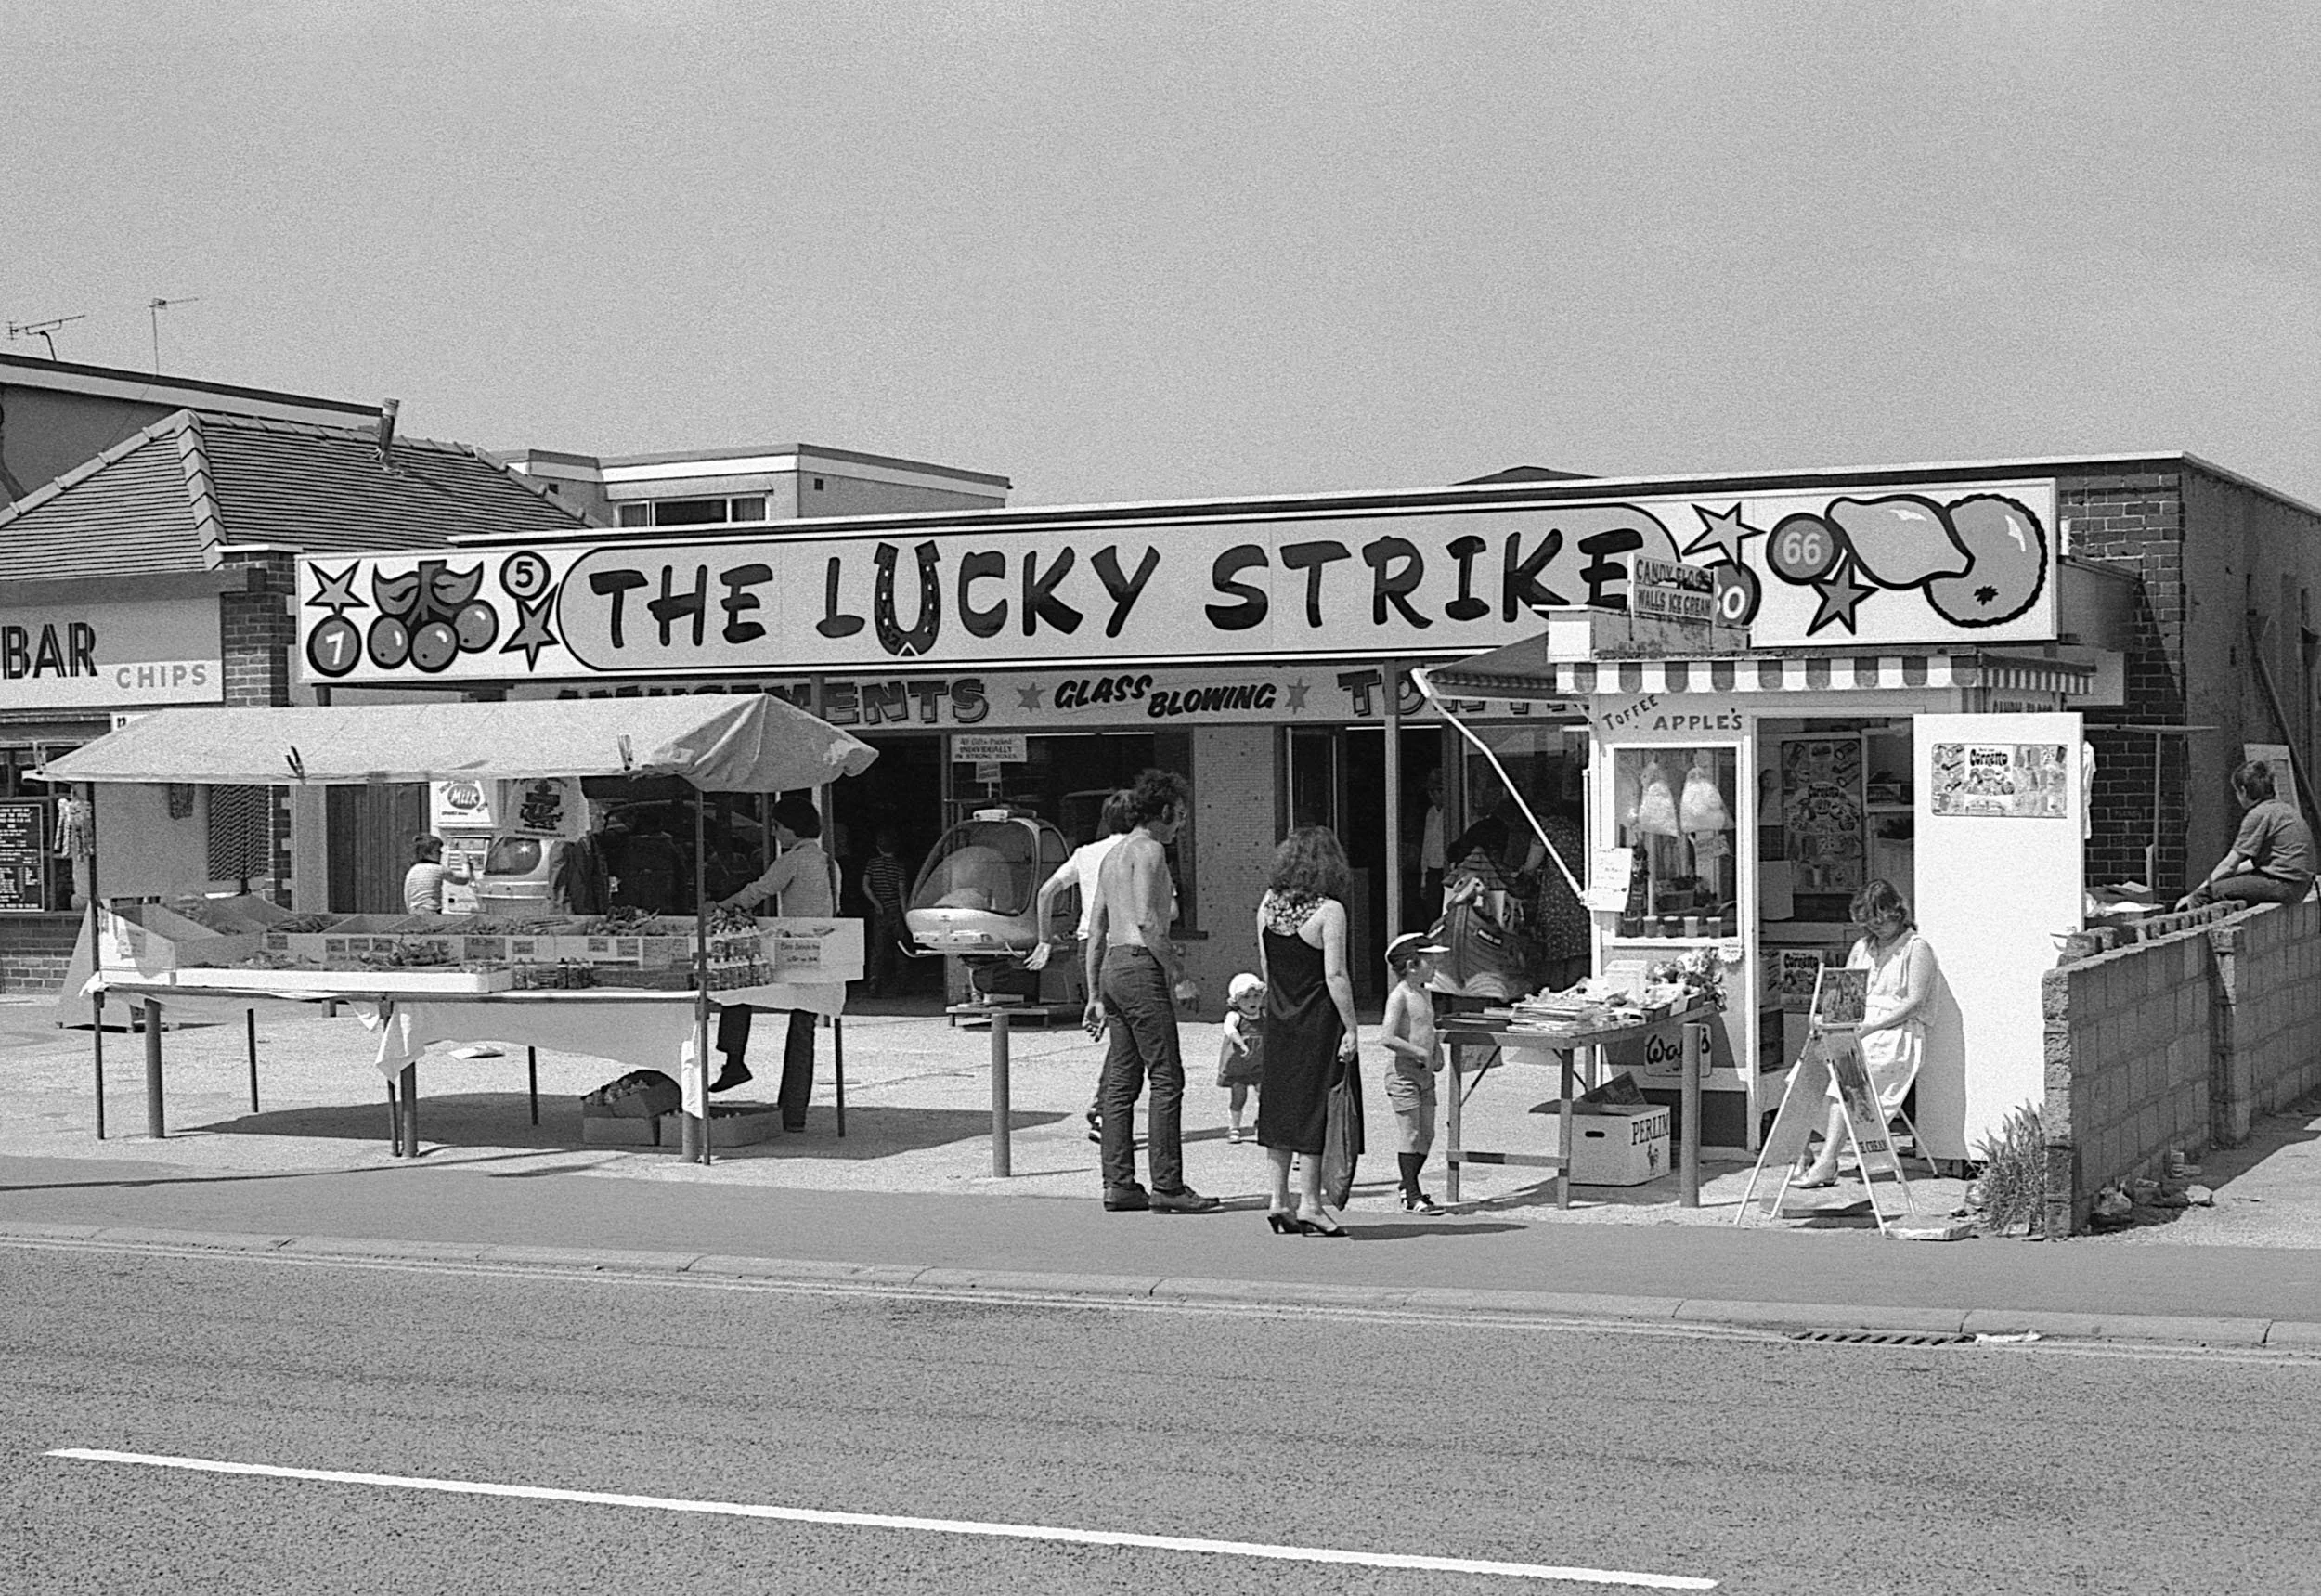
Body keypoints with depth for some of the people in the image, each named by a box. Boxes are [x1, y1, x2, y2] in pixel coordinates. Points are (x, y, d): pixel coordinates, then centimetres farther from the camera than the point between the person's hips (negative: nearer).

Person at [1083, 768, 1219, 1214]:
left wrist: (1095, 995, 21)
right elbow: (1147, 921, -19)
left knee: (1121, 1082, 8)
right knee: (1167, 1079, -8)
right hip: (1142, 965, -10)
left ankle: (1118, 1185, 7)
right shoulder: (1148, 849, -8)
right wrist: (1179, 977, -15)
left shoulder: (1113, 854, 20)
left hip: (1113, 967, 10)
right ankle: (1167, 1186, -11)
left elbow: (1096, 931, 20)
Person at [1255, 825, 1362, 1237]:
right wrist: (1351, 1028, -13)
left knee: (1281, 1104, 12)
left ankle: (1279, 1199, 14)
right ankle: (1310, 1203, 1)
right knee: (1315, 1106, 0)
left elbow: (1265, 967, 10)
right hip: (1318, 1019, -5)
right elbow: (1335, 976, -17)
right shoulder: (1329, 910, -14)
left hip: (1279, 1018, 5)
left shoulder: (1268, 904, 3)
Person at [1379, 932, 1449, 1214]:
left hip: (1424, 1074, 8)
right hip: (1402, 1073, -8)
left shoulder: (1424, 994, 12)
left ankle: (1408, 1187, 23)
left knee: (1426, 1135, 10)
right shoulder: (1399, 996, -14)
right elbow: (1387, 1037, -24)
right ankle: (1412, 1198, -1)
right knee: (1410, 1134, -5)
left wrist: (1437, 1049, 11)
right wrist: (1420, 1053, -20)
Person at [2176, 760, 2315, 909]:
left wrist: (2193, 896, -2)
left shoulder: (2258, 815, -8)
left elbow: (2230, 863, -7)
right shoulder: (2283, 809, 19)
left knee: (2202, 895, -13)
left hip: (2283, 885, -10)